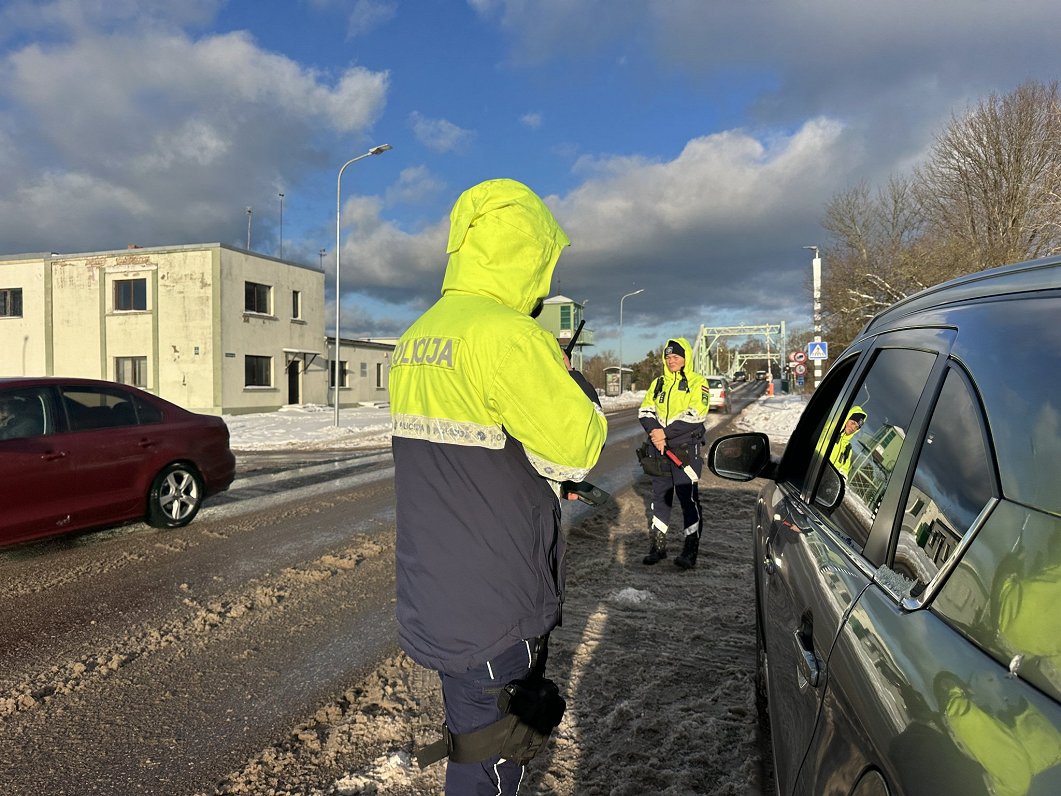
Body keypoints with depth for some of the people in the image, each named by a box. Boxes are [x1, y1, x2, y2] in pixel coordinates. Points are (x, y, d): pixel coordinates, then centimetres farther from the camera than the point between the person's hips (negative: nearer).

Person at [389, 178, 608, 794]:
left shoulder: (416, 336, 8)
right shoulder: (508, 334, -22)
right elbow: (578, 449, -17)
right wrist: (571, 381, 0)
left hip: (432, 600, 9)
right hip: (494, 611, -9)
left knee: (475, 741, 27)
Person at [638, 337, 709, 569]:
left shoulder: (697, 383, -2)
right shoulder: (658, 383, 15)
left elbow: (695, 416, -14)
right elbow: (645, 412, 7)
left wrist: (666, 433, -17)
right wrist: (655, 433, -12)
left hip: (686, 449, -5)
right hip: (659, 448, 6)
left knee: (688, 497, -5)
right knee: (660, 496, 11)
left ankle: (691, 549, 3)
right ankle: (657, 545, 21)